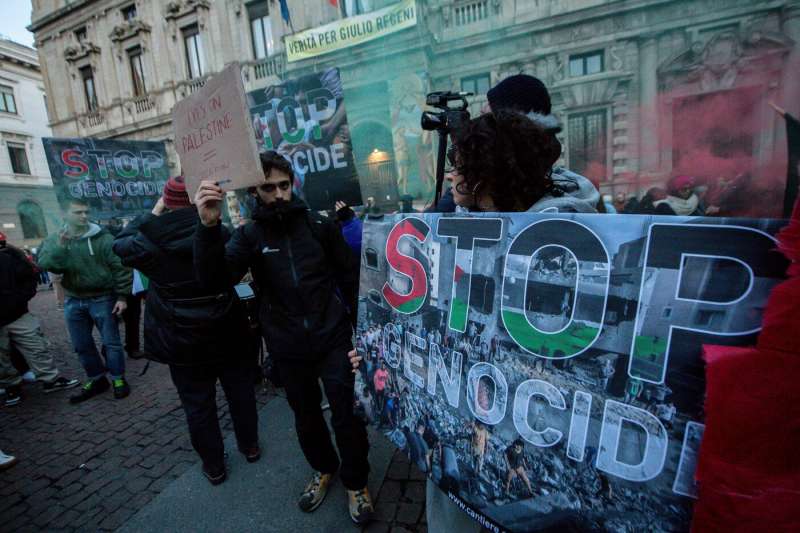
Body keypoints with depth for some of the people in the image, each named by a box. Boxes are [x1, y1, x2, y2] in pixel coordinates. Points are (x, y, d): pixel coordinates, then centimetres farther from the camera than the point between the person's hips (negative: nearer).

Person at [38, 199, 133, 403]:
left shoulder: (103, 238, -9)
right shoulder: (53, 240, 4)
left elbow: (120, 267, -10)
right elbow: (44, 264, -10)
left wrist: (122, 296, -13)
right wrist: (60, 247, -27)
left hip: (102, 298, -4)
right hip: (73, 301, 5)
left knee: (111, 342, 2)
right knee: (82, 345, 13)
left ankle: (118, 379, 18)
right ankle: (96, 380, 29)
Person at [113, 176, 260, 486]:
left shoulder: (150, 242, -12)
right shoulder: (220, 234, -10)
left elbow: (121, 243, 10)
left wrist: (152, 213, 9)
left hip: (182, 341, -1)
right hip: (227, 332, 1)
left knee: (198, 404, 14)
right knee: (240, 390, 18)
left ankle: (213, 466, 28)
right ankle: (250, 446, 35)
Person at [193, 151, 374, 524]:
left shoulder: (320, 225, -4)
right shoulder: (250, 235, -2)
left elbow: (349, 276, 2)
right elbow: (215, 278, -18)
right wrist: (209, 226, -34)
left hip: (333, 338, -1)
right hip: (288, 347, 2)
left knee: (348, 416, 5)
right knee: (306, 415, 20)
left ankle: (355, 483, 31)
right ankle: (323, 469, 46)